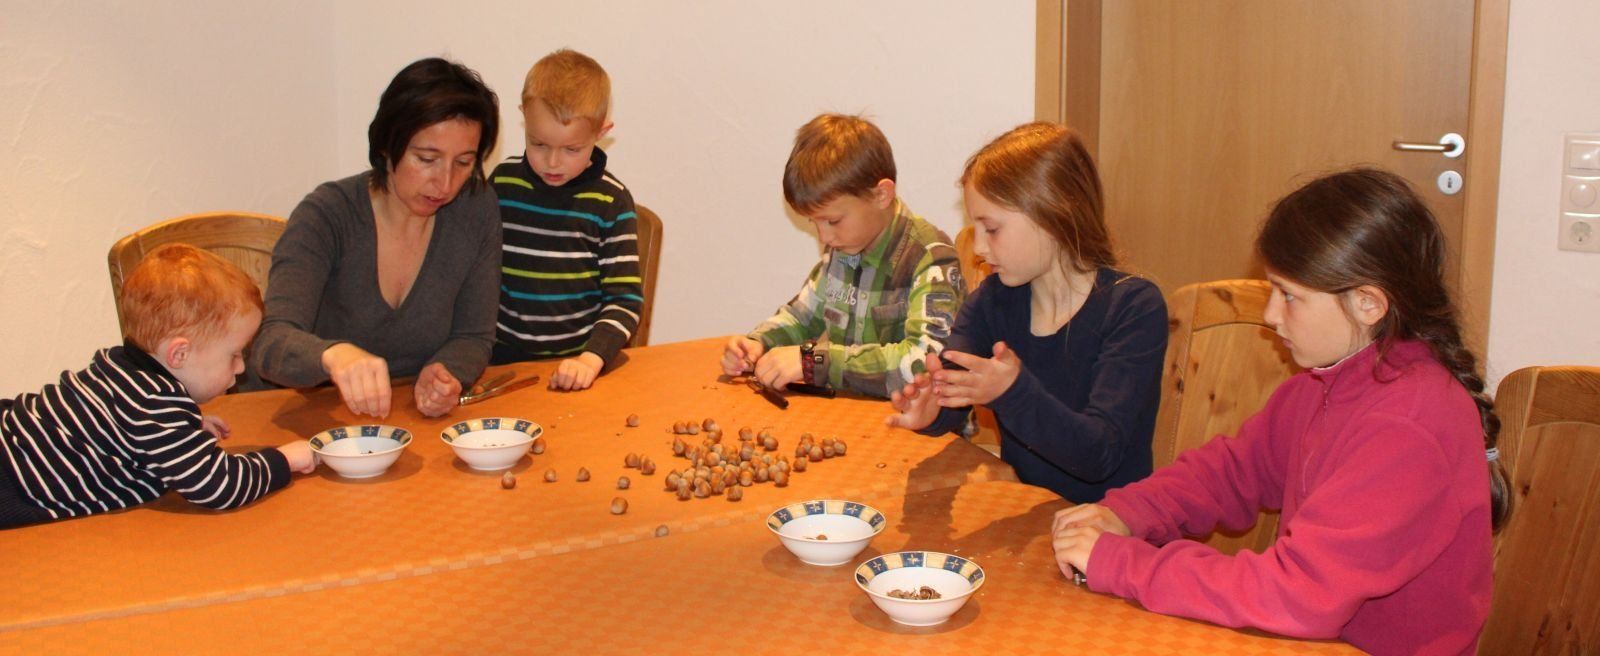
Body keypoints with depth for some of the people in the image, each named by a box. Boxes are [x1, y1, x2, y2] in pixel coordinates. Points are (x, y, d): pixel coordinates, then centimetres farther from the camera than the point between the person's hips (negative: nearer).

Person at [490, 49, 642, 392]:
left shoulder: (611, 202, -4)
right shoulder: (502, 181, 4)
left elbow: (626, 299, -4)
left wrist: (592, 358, -17)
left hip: (576, 361, -2)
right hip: (503, 356, 2)